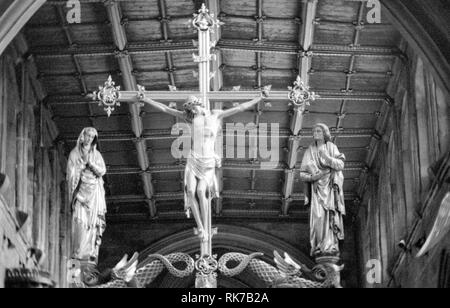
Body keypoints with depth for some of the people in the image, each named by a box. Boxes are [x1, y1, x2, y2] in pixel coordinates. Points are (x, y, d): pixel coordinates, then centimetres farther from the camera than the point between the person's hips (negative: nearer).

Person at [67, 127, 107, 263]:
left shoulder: (96, 155, 13)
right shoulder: (74, 153, 7)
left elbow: (102, 171, 2)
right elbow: (71, 174, 2)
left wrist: (90, 162, -11)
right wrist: (74, 191, -8)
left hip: (94, 192, 2)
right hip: (81, 190, -2)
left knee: (93, 221, -5)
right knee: (80, 220, -14)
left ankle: (91, 252, -5)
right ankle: (78, 252, -16)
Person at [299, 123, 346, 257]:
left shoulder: (332, 148, 7)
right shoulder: (309, 151, 10)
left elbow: (341, 165, -6)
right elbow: (302, 174, 8)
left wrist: (327, 157, -20)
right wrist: (313, 177, -13)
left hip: (331, 187, -1)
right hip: (317, 188, 1)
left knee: (330, 216, -13)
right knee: (318, 217, -13)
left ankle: (331, 247, -16)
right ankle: (318, 248, -10)